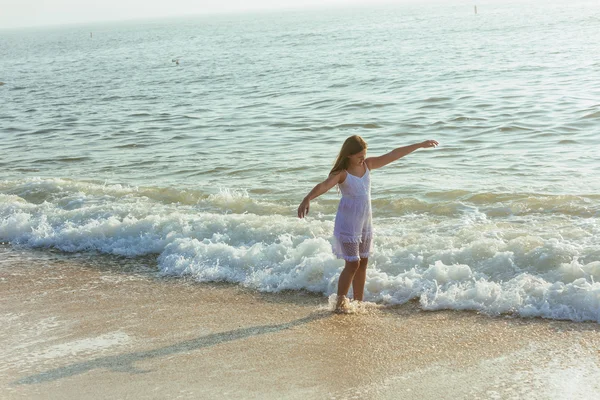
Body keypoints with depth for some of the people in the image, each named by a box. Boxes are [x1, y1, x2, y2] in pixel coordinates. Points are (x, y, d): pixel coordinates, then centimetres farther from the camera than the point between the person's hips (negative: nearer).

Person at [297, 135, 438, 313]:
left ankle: (358, 302, 25)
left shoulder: (367, 165, 0)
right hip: (347, 224, -7)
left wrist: (420, 145, 4)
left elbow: (393, 155, 2)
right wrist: (307, 199, -57)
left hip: (365, 223, 7)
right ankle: (340, 303, 7)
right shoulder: (341, 173, -19)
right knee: (353, 263, -7)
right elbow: (324, 186, -38)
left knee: (363, 262, 13)